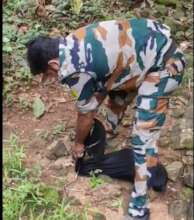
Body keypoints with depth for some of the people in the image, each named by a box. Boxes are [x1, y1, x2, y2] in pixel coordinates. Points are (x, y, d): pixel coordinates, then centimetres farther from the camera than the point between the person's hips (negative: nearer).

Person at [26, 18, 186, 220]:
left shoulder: (75, 70, -24)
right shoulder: (72, 44, 3)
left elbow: (86, 114, -7)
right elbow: (101, 84, 17)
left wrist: (78, 144, 13)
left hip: (164, 63, -10)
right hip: (155, 40, 10)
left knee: (143, 136, -10)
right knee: (115, 89, 30)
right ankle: (109, 129, 59)